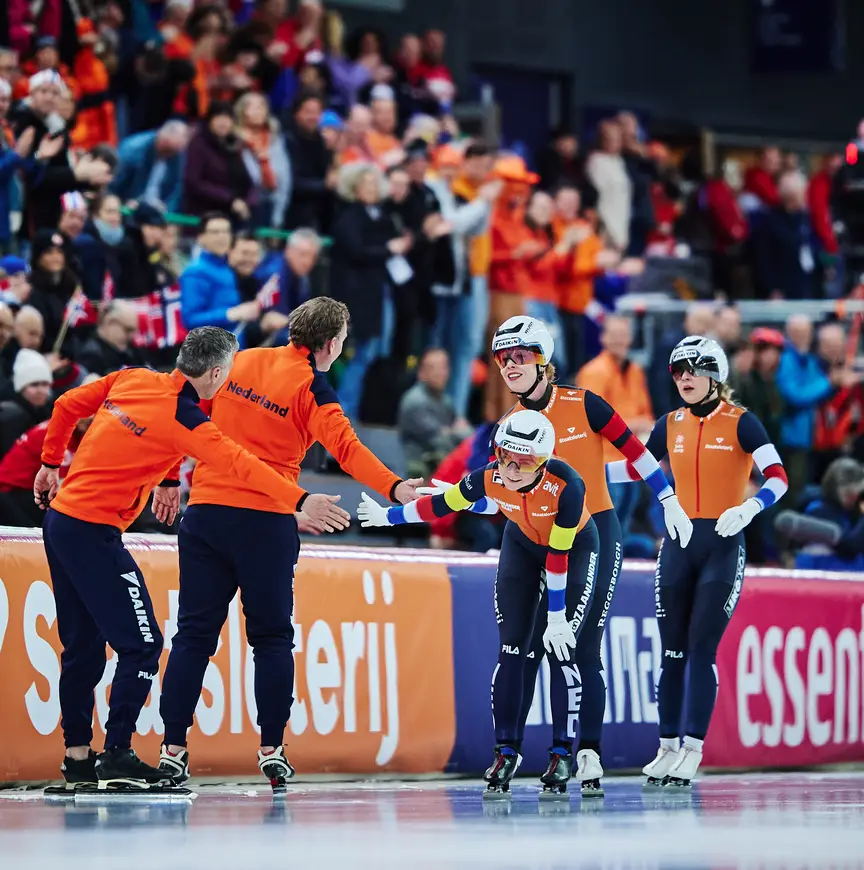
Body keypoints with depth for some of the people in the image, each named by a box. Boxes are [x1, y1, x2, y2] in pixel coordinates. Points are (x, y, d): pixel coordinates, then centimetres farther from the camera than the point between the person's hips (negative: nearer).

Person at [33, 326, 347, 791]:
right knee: (141, 643, -5)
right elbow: (240, 465, -22)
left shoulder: (134, 379, 6)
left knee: (84, 644, 15)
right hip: (93, 532, -9)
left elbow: (67, 405, 16)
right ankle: (117, 754, -7)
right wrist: (301, 500, -23)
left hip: (60, 515, 9)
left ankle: (78, 755, 19)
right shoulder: (184, 419, -15)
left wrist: (51, 464, 27)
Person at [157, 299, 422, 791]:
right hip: (266, 522, -4)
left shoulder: (241, 363, 9)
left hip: (206, 510, 4)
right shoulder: (312, 389, -6)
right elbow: (346, 449, -20)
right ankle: (272, 750, 6)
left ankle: (174, 749, 1)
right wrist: (394, 488, -28)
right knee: (272, 635, 8)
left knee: (195, 633, 6)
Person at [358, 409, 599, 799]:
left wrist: (557, 618, -26)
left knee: (561, 648, -13)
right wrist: (387, 516, 0)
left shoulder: (566, 485, -39)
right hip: (523, 543, 3)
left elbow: (557, 557, -33)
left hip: (575, 546, -3)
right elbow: (441, 505, -10)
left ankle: (562, 754, -3)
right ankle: (506, 751, 4)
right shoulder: (490, 477, -29)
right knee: (512, 649, -5)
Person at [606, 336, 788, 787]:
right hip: (678, 544, 4)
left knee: (701, 649, -8)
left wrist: (749, 508, -31)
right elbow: (637, 467, 23)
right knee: (673, 650, 5)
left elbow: (777, 478, -13)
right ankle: (667, 747, 13)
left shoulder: (740, 423, -6)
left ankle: (692, 751, -5)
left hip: (723, 545, -4)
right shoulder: (670, 425, 9)